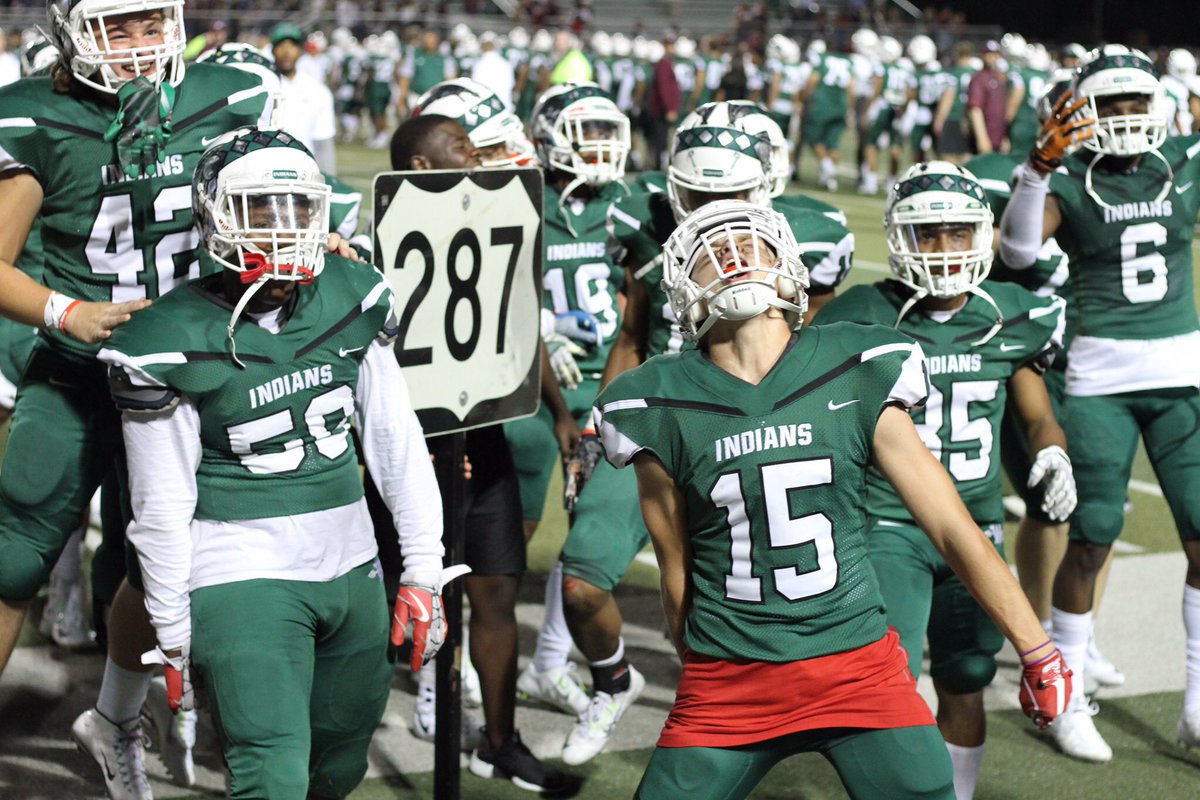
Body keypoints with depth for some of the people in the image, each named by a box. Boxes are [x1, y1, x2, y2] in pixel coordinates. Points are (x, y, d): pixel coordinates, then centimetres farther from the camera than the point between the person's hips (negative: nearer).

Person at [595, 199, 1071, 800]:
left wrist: (1038, 653, 5)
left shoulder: (858, 381, -3)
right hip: (728, 684, 0)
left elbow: (955, 530, 2)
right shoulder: (664, 410, -4)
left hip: (859, 670, 0)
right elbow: (677, 576, 7)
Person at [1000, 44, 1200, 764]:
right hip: (1101, 377, -3)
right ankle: (1068, 698, 16)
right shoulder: (1070, 181, -5)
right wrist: (1040, 164, -35)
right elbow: (1018, 250, -22)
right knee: (1093, 539, 0)